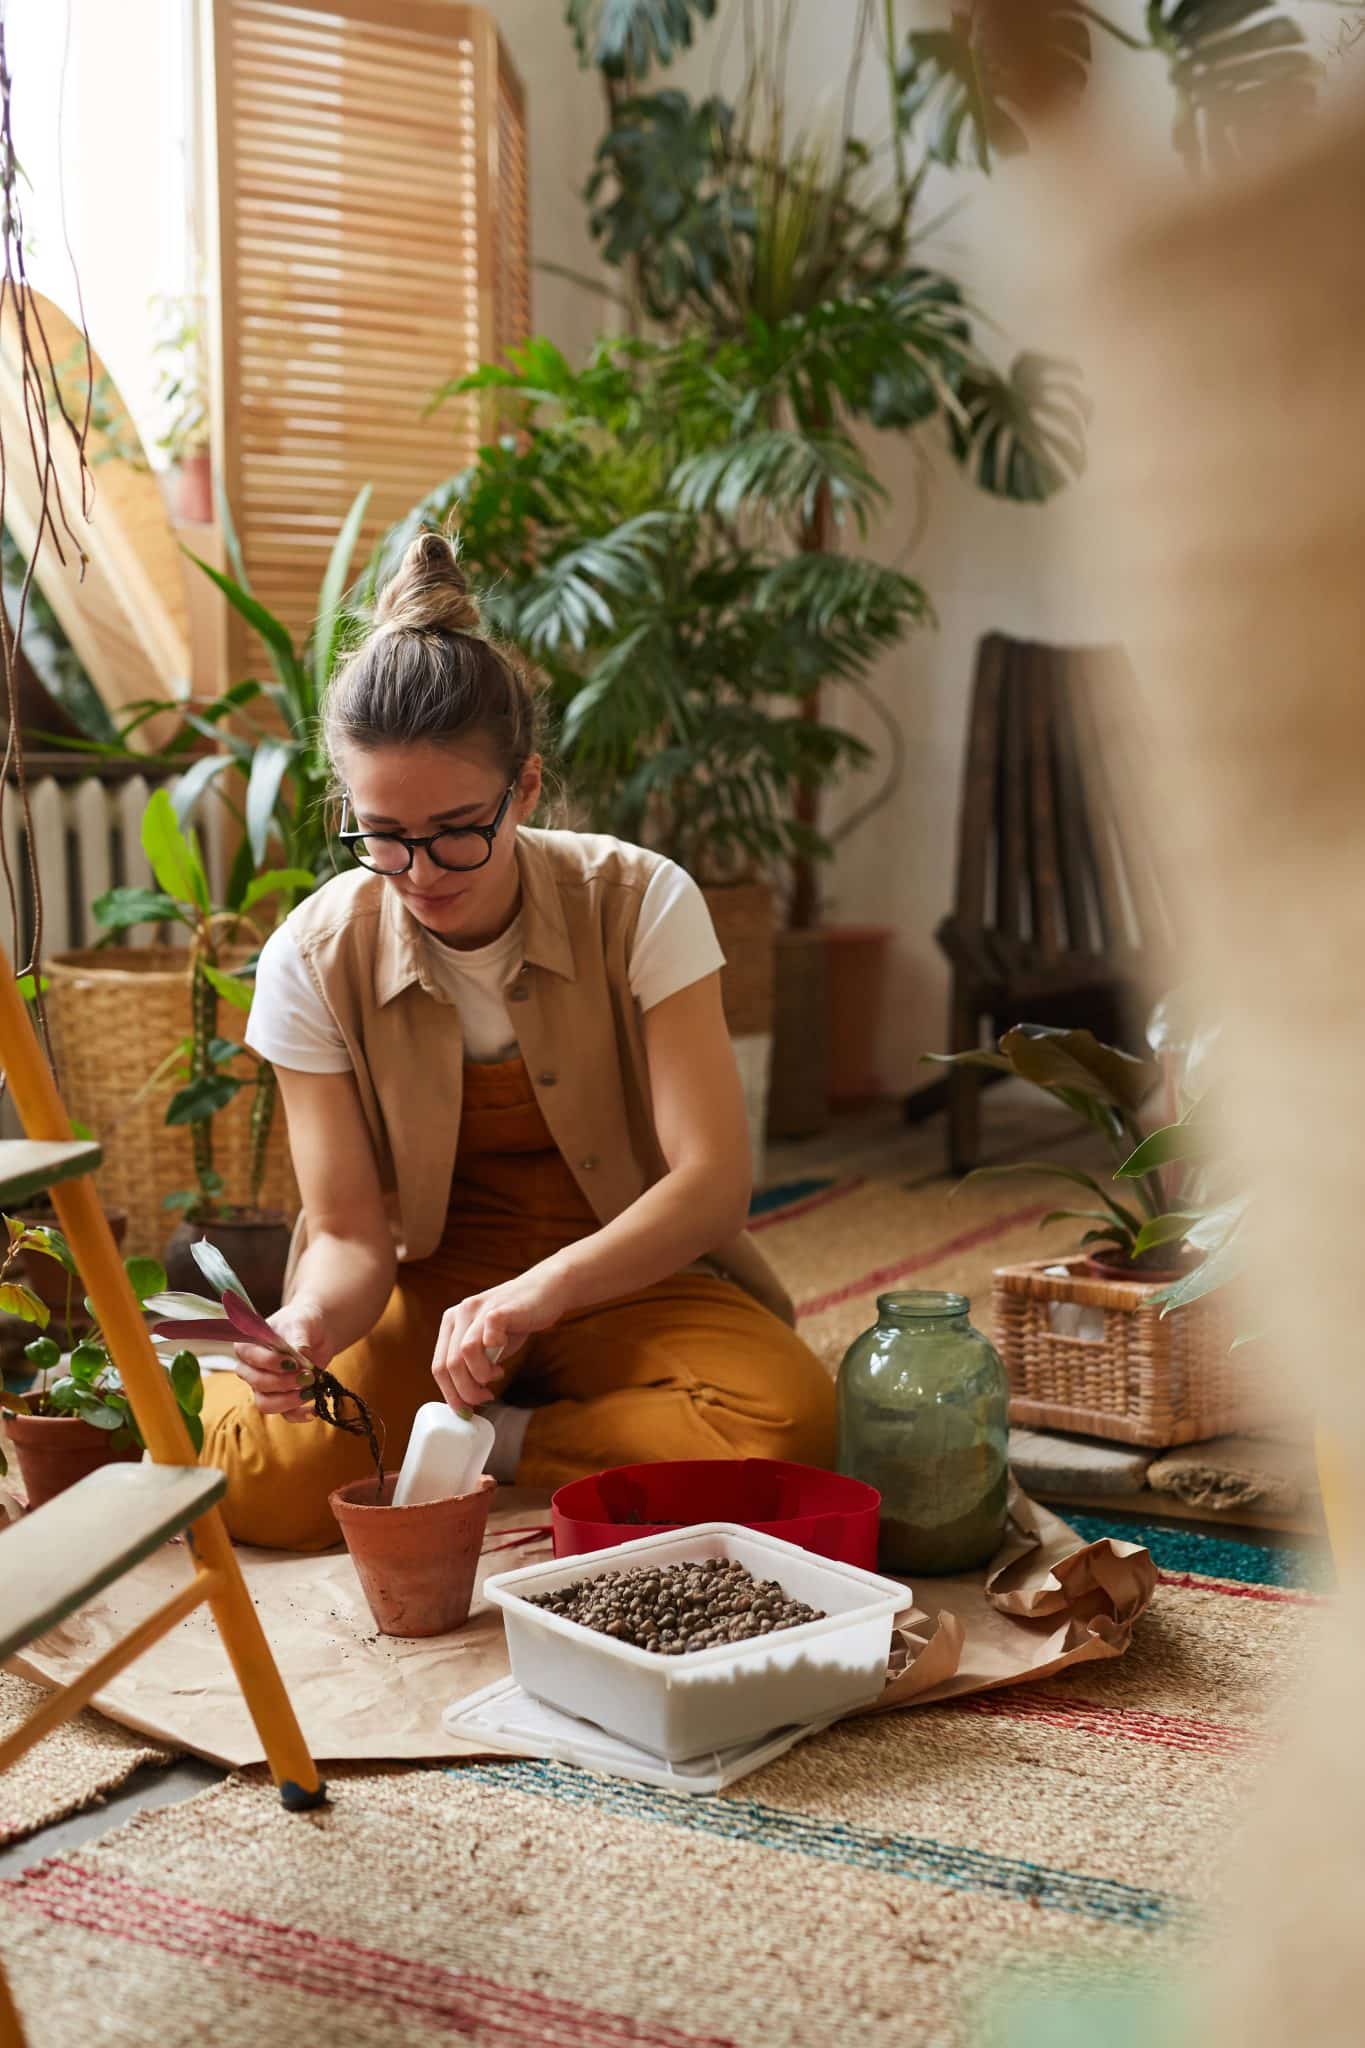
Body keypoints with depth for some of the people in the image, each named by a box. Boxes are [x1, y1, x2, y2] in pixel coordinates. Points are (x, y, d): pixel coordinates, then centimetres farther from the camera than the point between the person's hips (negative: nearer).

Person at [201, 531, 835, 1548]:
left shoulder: (639, 903, -15)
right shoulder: (313, 962, -11)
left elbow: (714, 1178, -20)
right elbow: (350, 1233, -8)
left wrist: (539, 1291, -36)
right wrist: (308, 1326, -33)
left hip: (622, 1279, 0)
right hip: (425, 1291, 0)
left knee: (789, 1420, -31)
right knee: (266, 1477, -30)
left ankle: (495, 1440, -8)